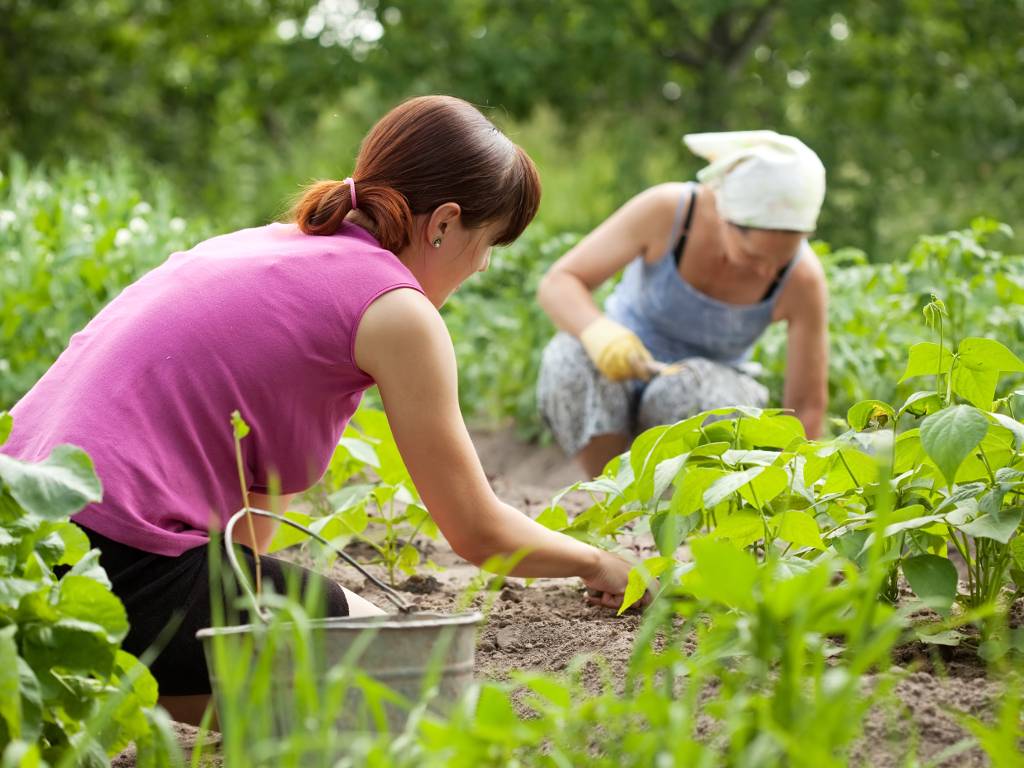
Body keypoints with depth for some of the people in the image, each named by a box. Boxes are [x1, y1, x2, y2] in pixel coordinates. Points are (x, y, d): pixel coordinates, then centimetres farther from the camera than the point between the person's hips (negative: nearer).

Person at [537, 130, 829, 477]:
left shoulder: (803, 279, -24)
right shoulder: (667, 211, -26)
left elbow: (807, 406, -17)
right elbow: (557, 283, -22)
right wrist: (598, 332, -43)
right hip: (620, 364, 0)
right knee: (571, 361, -34)